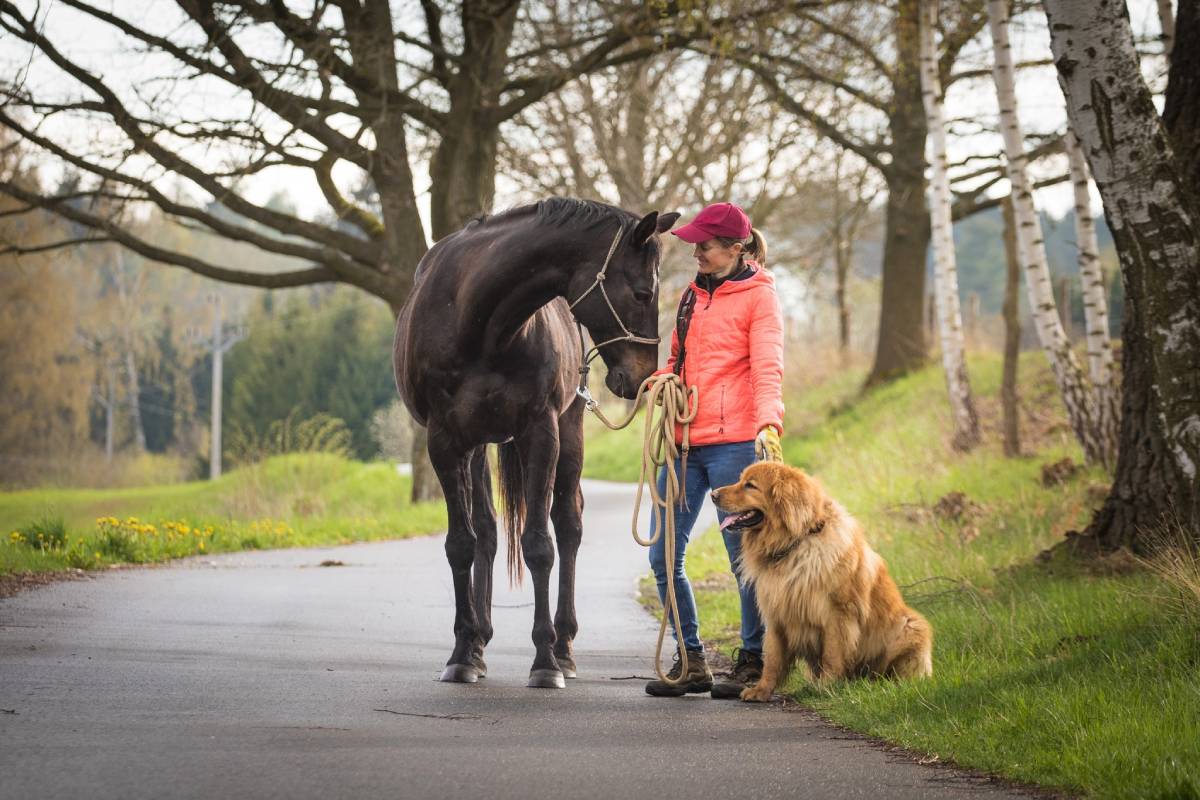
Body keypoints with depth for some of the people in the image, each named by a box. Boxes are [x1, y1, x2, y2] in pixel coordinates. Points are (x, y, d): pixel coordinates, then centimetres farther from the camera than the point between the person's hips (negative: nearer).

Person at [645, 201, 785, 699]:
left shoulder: (759, 296, -3)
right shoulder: (694, 294, 18)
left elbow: (767, 368, -13)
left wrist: (769, 423, -30)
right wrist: (663, 376, 5)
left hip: (734, 442, -8)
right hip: (686, 442, 8)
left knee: (743, 555, -2)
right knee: (663, 556, 4)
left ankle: (752, 662, 9)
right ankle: (691, 662, 14)